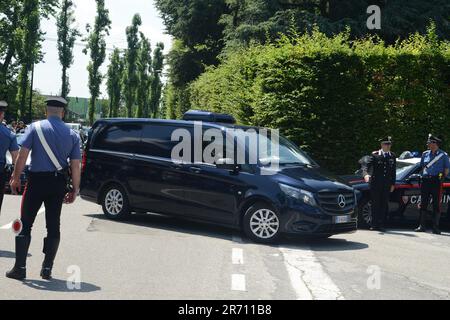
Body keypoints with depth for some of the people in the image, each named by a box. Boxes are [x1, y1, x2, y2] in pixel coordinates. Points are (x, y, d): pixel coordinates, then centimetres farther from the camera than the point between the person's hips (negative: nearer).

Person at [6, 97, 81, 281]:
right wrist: (75, 190, 5)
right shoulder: (72, 135, 2)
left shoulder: (35, 127, -4)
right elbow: (75, 165, 0)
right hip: (58, 183, 2)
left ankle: (20, 268, 1)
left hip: (36, 180, -2)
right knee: (53, 225, 10)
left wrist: (16, 177, -3)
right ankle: (47, 269, 12)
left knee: (25, 223, 5)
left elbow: (23, 154, -10)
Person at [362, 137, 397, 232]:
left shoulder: (392, 156, 10)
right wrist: (366, 174, -31)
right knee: (375, 204, 1)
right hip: (375, 183, -3)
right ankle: (374, 225, 7)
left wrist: (393, 184, 8)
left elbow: (393, 171, 12)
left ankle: (381, 225, 6)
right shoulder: (375, 155, -1)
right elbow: (366, 165, -11)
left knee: (384, 205, 2)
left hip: (387, 184, 3)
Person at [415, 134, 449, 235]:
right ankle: (422, 226, 8)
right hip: (425, 180, 4)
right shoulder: (425, 154, 12)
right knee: (423, 203, 3)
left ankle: (436, 227, 3)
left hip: (436, 181, -4)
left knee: (436, 204, -2)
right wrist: (424, 175, 13)